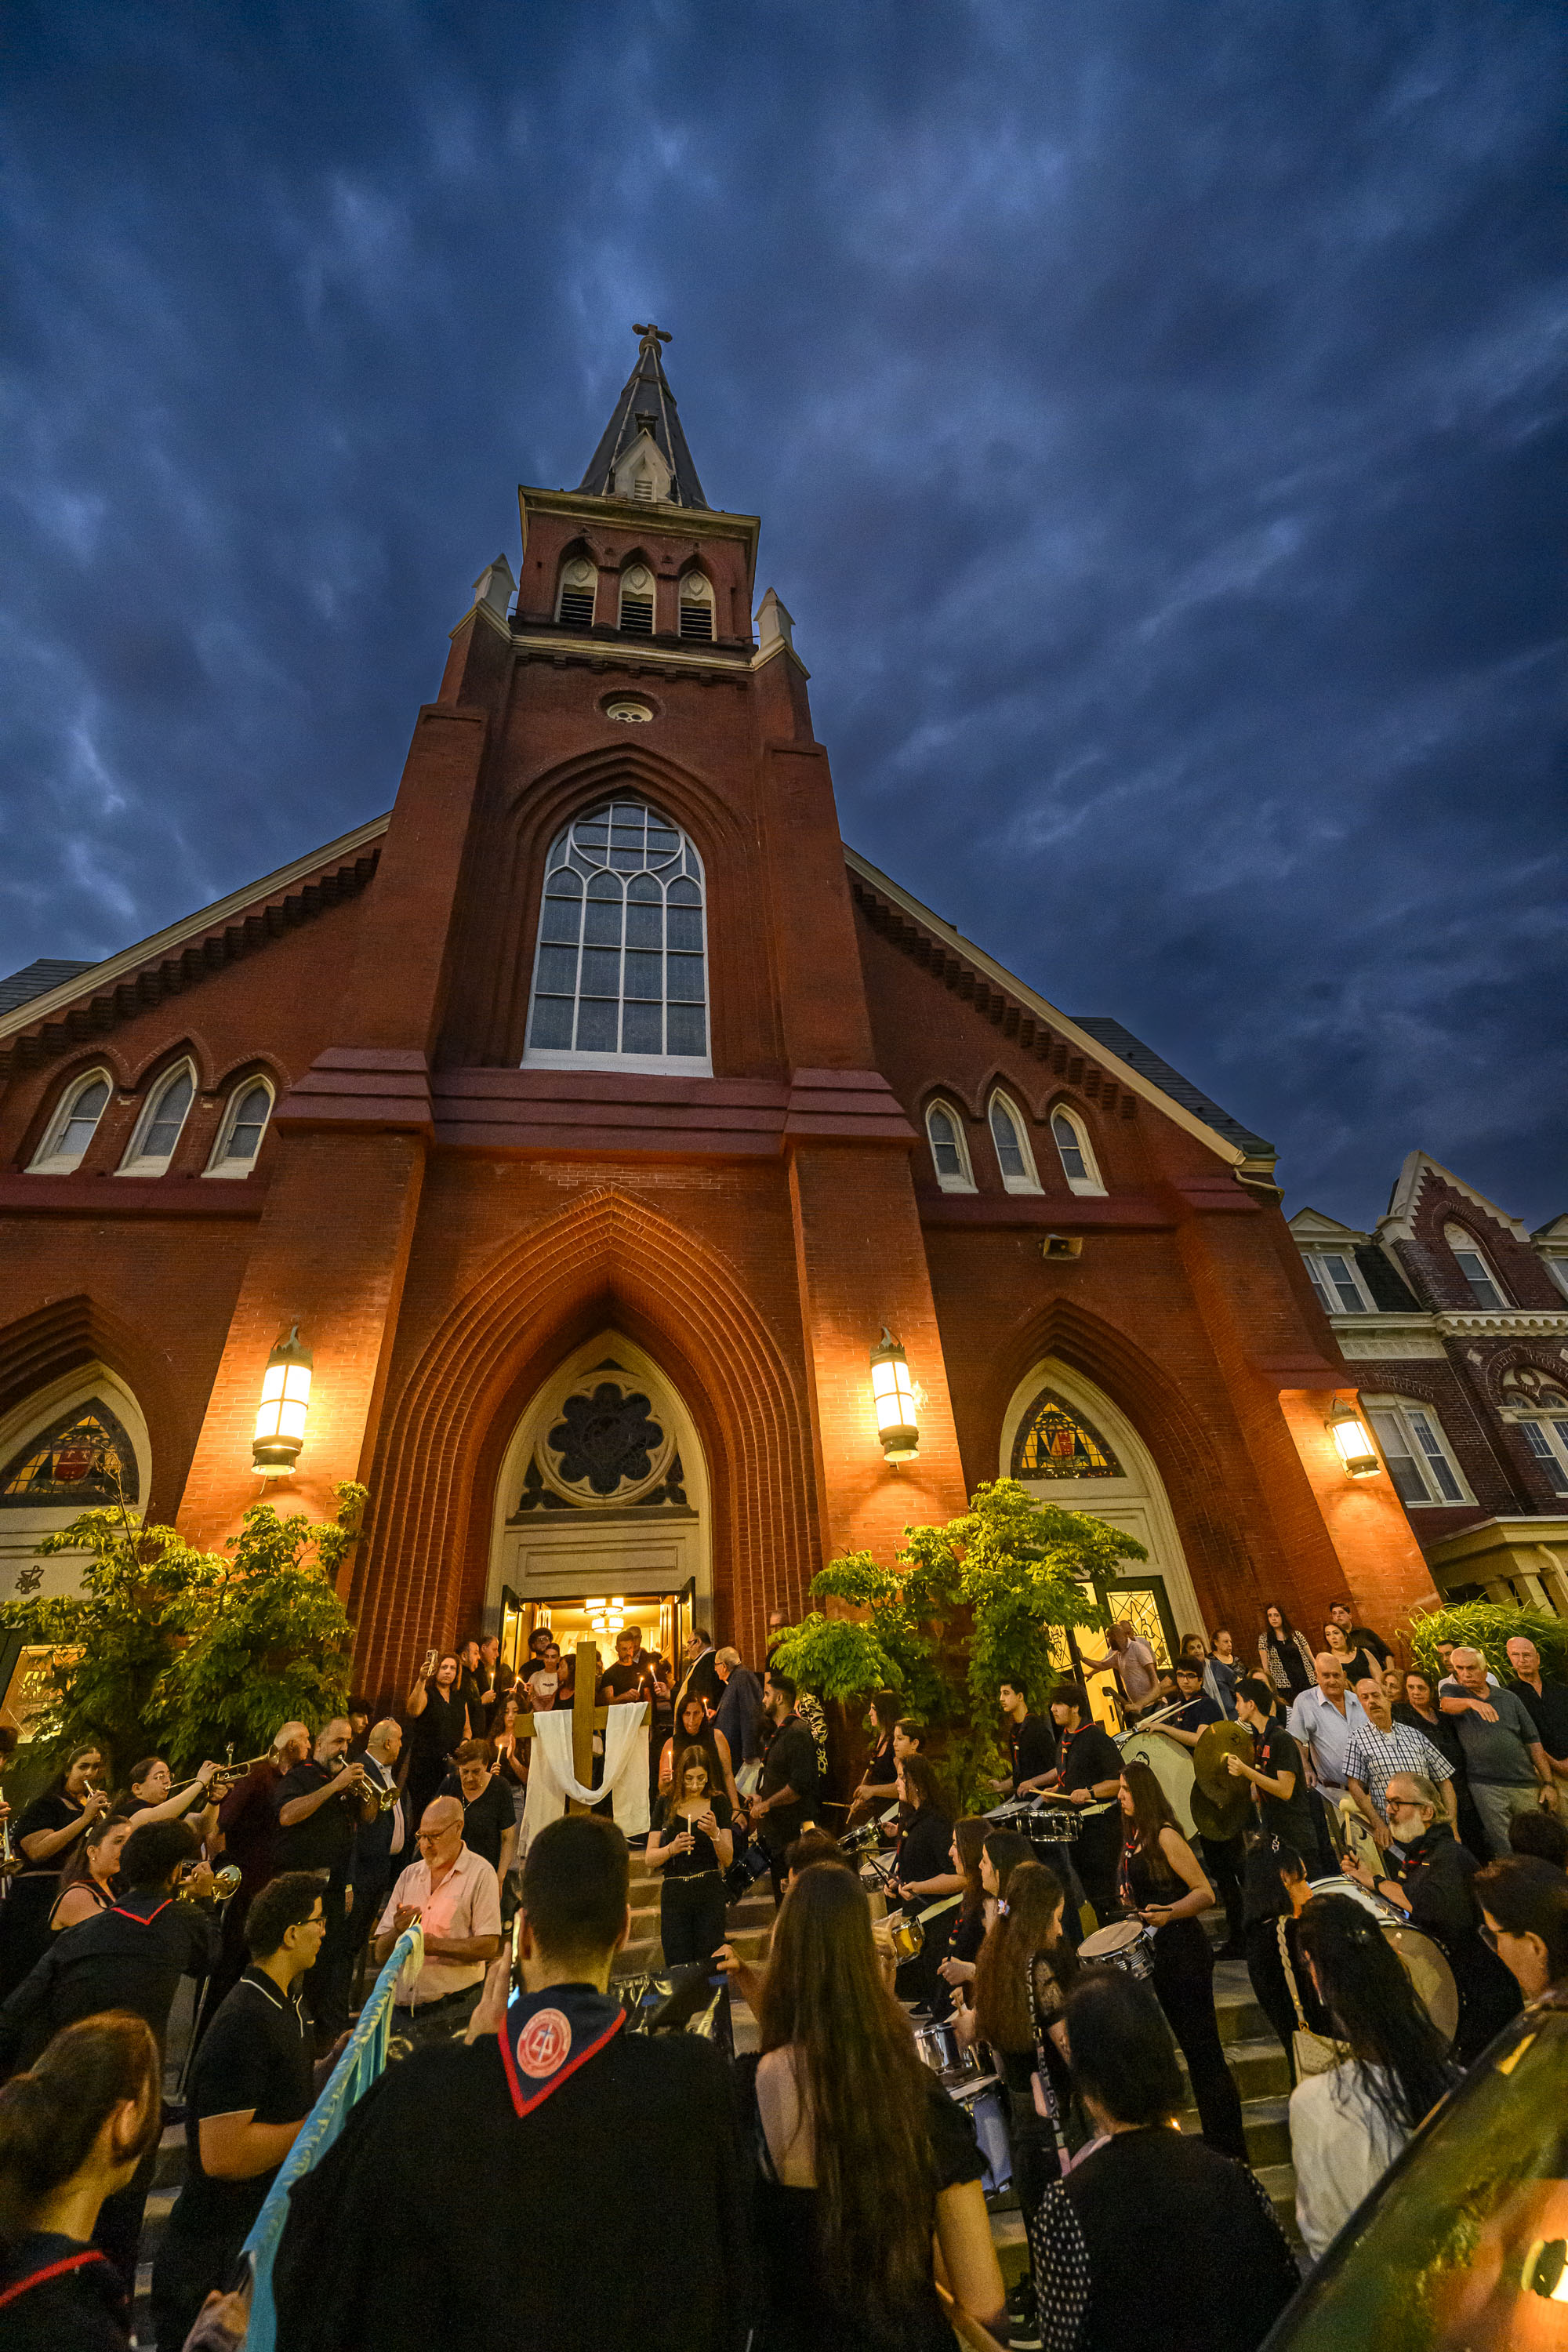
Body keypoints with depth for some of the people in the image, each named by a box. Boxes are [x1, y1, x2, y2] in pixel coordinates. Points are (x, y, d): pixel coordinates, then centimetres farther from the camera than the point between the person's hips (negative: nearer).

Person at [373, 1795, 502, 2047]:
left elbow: (489, 1946, -13)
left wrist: (435, 1945, -20)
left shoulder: (479, 1873, -7)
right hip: (401, 2006, 5)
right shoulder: (409, 1875, 10)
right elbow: (380, 1956, 8)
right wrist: (398, 1932, -14)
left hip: (453, 2010, -4)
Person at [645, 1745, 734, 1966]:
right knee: (677, 1966, 0)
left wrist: (714, 1833, -20)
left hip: (710, 1892, 0)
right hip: (674, 1894, 0)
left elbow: (728, 1859, -1)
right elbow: (649, 1859, 0)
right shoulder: (666, 1804, 0)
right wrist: (672, 1848, -19)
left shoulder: (718, 1802, 0)